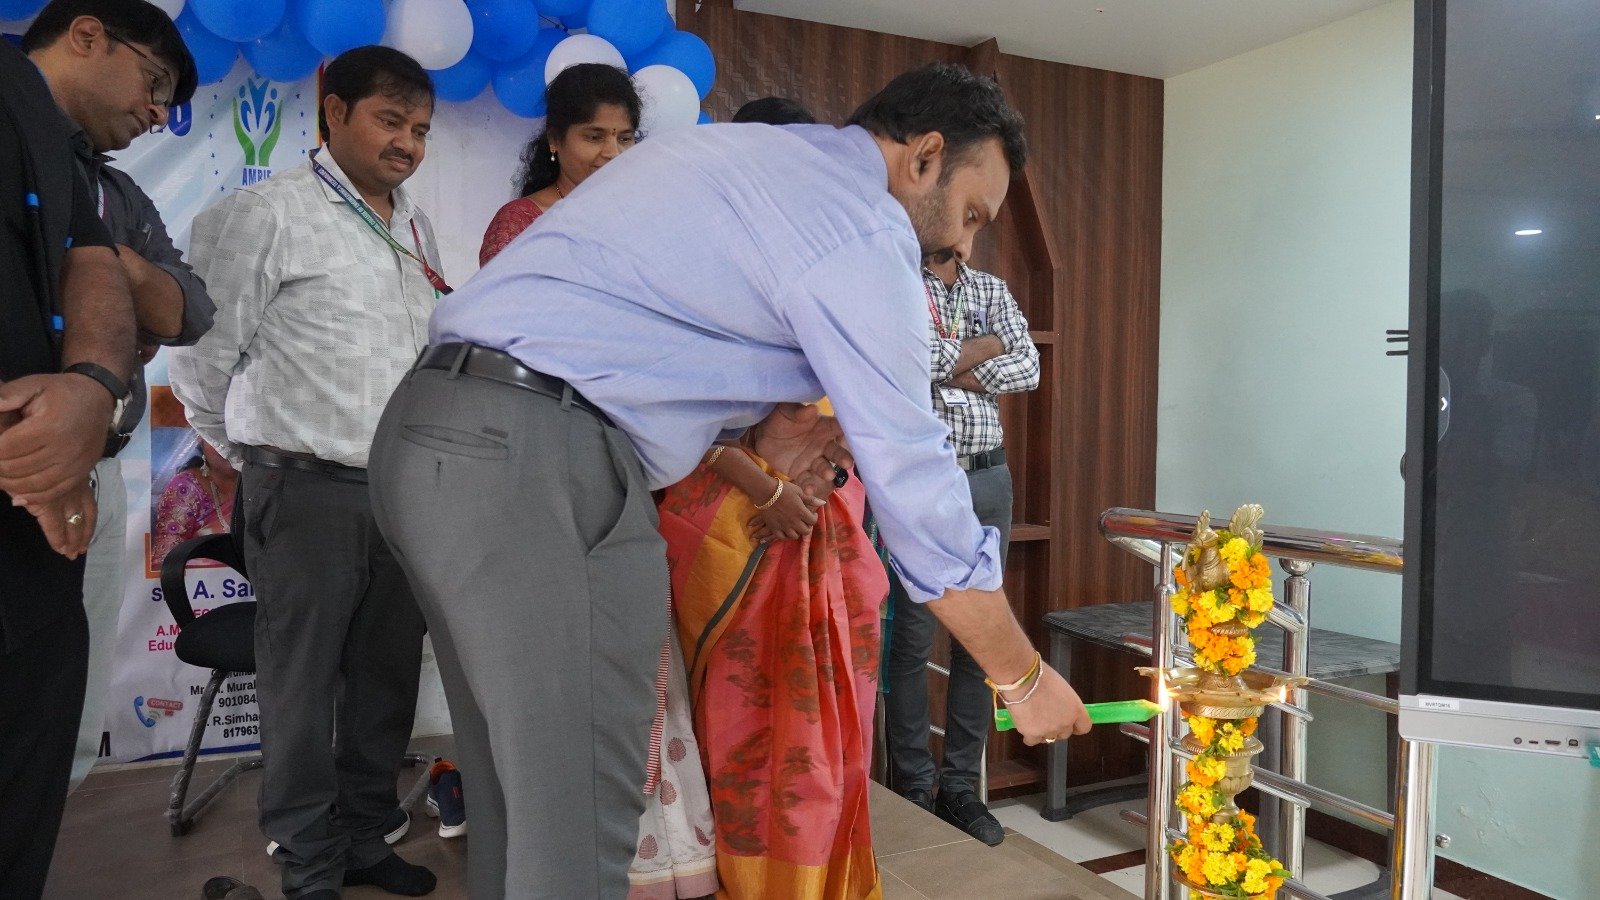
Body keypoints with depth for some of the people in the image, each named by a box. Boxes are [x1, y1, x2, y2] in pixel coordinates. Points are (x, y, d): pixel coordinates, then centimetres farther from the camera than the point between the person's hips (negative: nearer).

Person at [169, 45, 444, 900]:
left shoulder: (416, 227, 15)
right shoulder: (268, 214, -5)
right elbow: (204, 352, -3)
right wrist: (248, 456, 7)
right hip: (307, 488, -6)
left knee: (387, 678, 12)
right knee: (303, 685, 4)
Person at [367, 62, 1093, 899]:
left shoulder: (724, 147, 20)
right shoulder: (863, 232, -7)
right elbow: (916, 487, -7)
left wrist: (761, 422, 12)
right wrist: (1024, 677, 4)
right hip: (537, 462, -10)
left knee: (520, 785, 17)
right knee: (579, 815, -1)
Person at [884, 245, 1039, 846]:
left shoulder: (993, 290, 15)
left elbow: (1029, 368, 1)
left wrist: (948, 367, -10)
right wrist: (984, 346, -4)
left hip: (989, 479, 5)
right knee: (912, 642, -1)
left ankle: (961, 788, 18)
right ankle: (913, 792, 12)